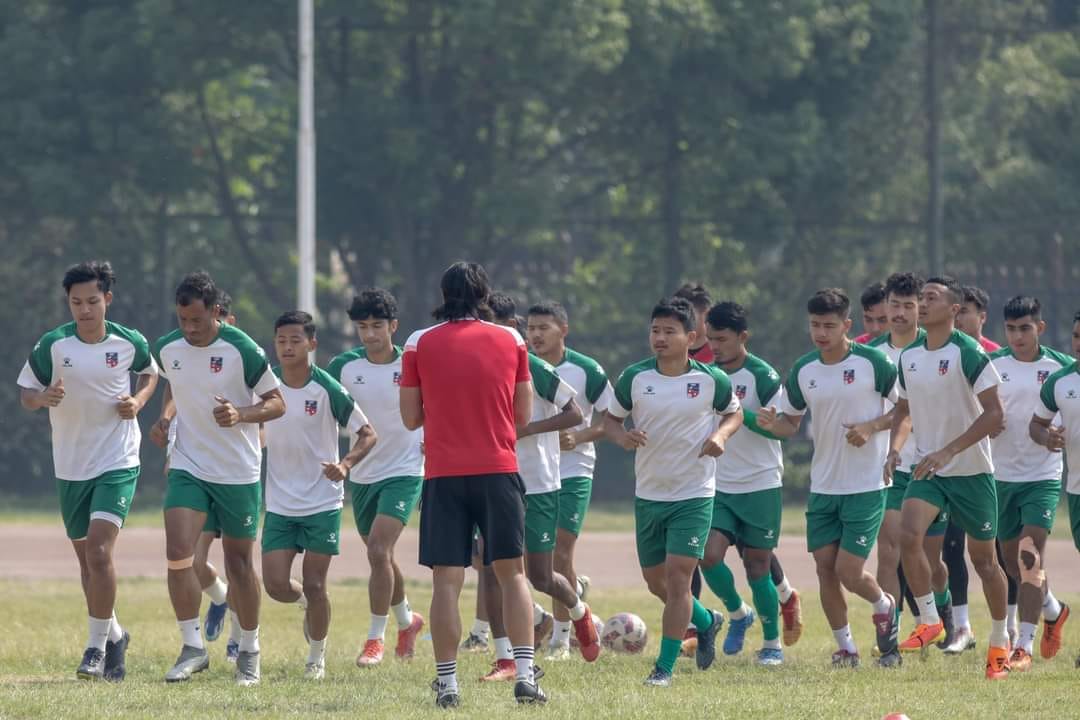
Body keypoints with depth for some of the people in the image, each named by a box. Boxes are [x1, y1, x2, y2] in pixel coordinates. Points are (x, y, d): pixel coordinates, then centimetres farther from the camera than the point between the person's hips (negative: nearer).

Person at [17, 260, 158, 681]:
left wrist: (138, 400, -4)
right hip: (70, 468, 3)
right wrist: (43, 397, -23)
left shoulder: (129, 343, -5)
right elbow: (25, 393, 0)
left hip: (118, 463, -2)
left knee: (99, 552, -18)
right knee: (86, 558, 13)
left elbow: (150, 371, 16)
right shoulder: (53, 345, -8)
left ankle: (97, 647, -9)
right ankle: (114, 635, 35)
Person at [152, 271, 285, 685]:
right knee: (178, 554, -15)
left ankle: (249, 652, 23)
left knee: (239, 561, 7)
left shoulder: (241, 349, -14)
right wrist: (167, 417, 10)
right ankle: (192, 647, -5)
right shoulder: (167, 350, -1)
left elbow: (276, 403, -9)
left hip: (239, 473, -3)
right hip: (187, 468, 3)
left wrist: (241, 414, -25)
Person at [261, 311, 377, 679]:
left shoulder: (327, 389, -11)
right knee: (276, 585, -6)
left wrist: (345, 465, -22)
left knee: (314, 585, -2)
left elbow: (368, 435, -6)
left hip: (322, 501, -3)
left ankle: (317, 657, 18)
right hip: (279, 505, 3)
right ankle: (307, 604, 29)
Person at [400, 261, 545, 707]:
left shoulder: (420, 344, 0)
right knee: (511, 572, 8)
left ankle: (447, 682, -3)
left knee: (446, 579, 0)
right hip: (499, 470, 1)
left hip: (443, 474, -1)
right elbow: (524, 415, 8)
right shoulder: (511, 340, 4)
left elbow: (411, 418, 4)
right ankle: (524, 674, -2)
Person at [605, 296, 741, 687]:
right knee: (656, 581, 12)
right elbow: (611, 418, 8)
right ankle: (706, 622, 41)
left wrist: (721, 435, -11)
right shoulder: (634, 378, -4)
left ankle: (665, 667, -6)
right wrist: (621, 436, -15)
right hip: (648, 494, 4)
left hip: (694, 495, -4)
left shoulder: (711, 380, -7)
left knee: (677, 577, -13)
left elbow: (734, 413, 11)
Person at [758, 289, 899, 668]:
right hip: (822, 487, 5)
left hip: (865, 487, -5)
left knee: (849, 572, -8)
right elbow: (791, 422, 12)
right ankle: (845, 647, 17)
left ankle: (884, 605, 25)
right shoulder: (803, 370, 3)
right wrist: (771, 424, -10)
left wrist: (872, 427, -18)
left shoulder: (872, 362, -10)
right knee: (825, 568, 2)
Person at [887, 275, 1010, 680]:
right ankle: (929, 622, -8)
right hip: (927, 471, 4)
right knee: (908, 535, -21)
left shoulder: (969, 354, -15)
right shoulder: (909, 357, 5)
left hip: (971, 470, -4)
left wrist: (948, 451, -25)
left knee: (984, 559, 6)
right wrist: (894, 449, 1)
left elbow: (994, 414, -19)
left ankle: (1000, 643, 22)